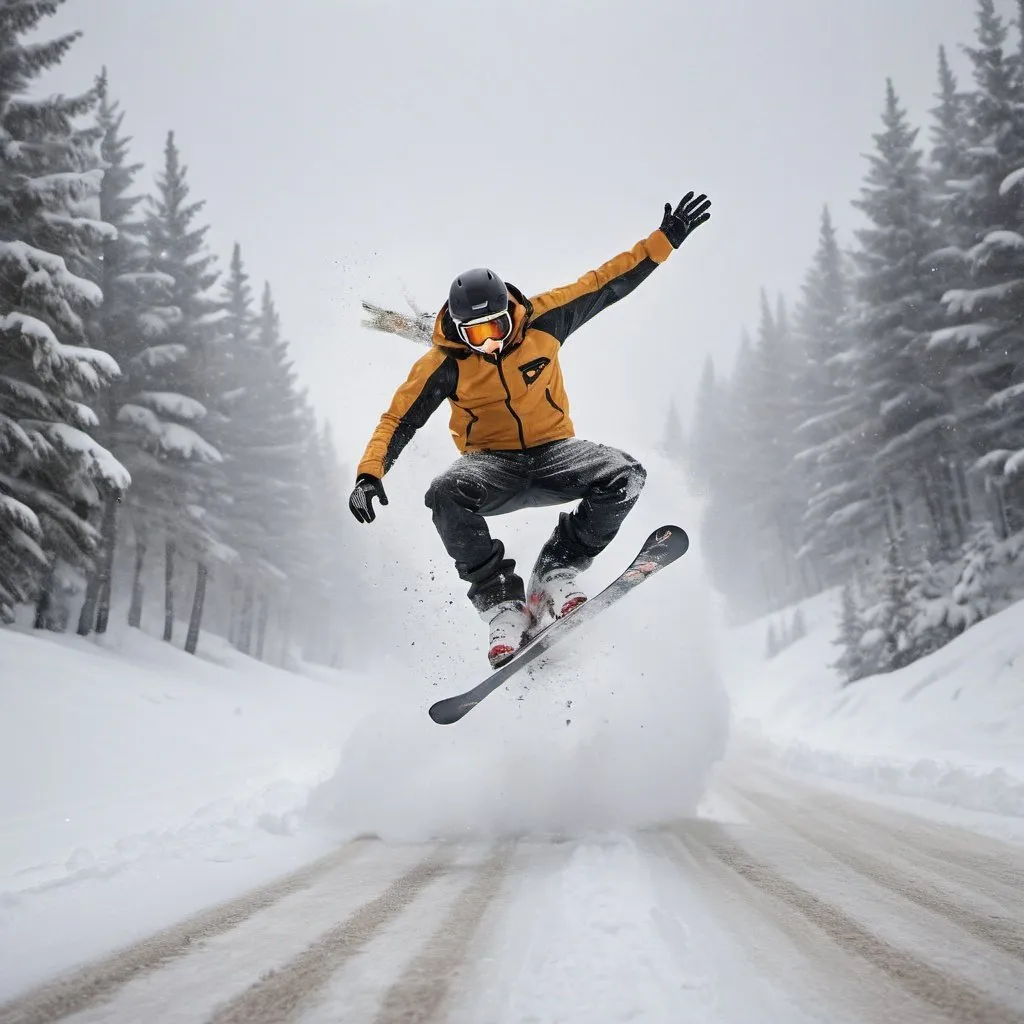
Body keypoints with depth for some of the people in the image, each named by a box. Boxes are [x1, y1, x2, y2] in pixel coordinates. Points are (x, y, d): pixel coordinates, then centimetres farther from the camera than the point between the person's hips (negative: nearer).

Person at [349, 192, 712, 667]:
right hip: (491, 464, -2)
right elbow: (398, 420, -9)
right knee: (446, 495, -35)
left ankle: (555, 574, -13)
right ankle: (502, 605, -23)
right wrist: (369, 474, -24)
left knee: (625, 475, -26)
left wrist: (664, 240, 0)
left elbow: (606, 282, 1)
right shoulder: (442, 364, -11)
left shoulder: (542, 319, -7)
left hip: (553, 452, 2)